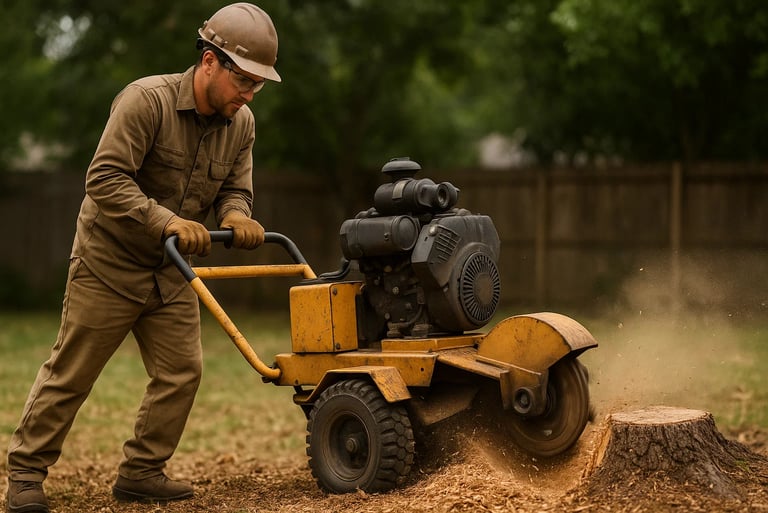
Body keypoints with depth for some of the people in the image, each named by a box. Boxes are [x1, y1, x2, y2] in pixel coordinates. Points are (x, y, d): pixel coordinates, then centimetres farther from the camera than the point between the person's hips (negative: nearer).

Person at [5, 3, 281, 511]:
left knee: (181, 372, 3)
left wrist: (236, 216, -22)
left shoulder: (241, 124, -3)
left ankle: (142, 472, 16)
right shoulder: (146, 99, -23)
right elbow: (105, 179, -27)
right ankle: (26, 472, 13)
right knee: (70, 373, 0)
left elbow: (235, 189, 2)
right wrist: (167, 221, -37)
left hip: (171, 270, 6)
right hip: (108, 263, -6)